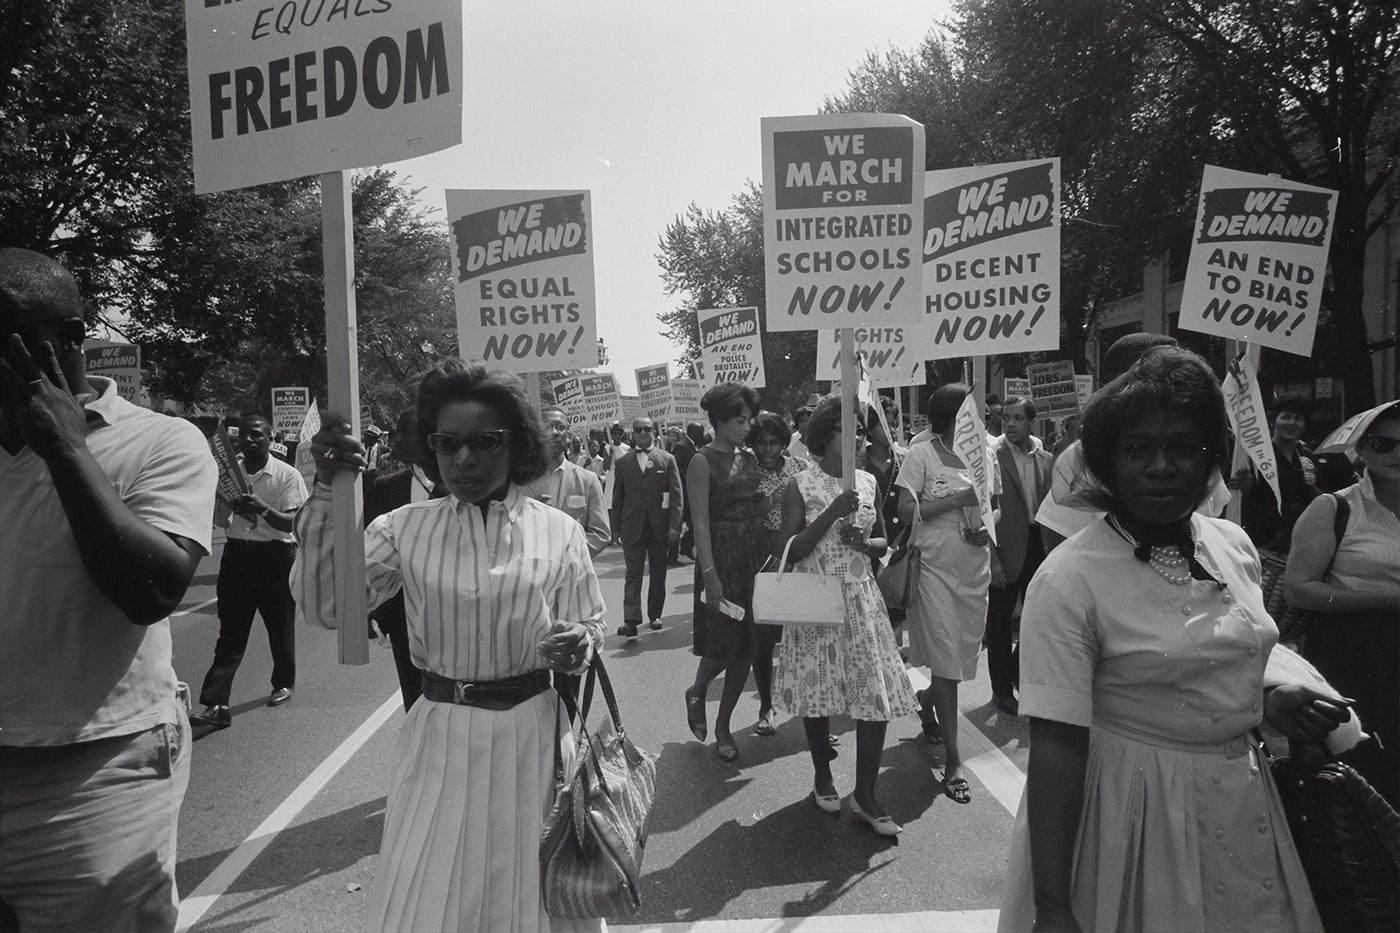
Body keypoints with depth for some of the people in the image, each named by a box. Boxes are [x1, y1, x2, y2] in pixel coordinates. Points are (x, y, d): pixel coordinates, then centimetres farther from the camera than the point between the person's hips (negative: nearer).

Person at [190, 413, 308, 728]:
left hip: (275, 555, -3)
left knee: (280, 625, 11)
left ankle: (284, 683, 33)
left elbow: (293, 523, -13)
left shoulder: (287, 475, -7)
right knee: (230, 631, -1)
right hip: (238, 553, 3)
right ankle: (216, 705, -4)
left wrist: (263, 509, -30)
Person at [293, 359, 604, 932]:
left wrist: (579, 646, -21)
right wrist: (326, 493, -17)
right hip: (440, 738, 1)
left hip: (531, 734, 0)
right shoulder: (405, 528, -1)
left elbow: (590, 628, 3)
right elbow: (325, 606, -11)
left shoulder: (558, 532, -3)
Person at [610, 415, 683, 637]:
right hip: (632, 527, 0)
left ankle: (655, 615, 22)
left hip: (660, 527, 0)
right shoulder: (622, 462, 7)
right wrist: (617, 527, 3)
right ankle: (631, 620, -8)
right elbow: (618, 497, 8)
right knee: (633, 574, -4)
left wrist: (674, 526, -9)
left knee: (658, 573, 9)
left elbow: (676, 495, -1)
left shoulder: (667, 460, 3)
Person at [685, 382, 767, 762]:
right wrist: (710, 574, -18)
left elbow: (756, 509, 14)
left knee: (747, 644, 7)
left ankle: (723, 725, 20)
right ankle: (697, 692, 29)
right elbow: (701, 521, -13)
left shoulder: (748, 459, 11)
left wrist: (768, 554, 4)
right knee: (724, 642, -4)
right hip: (721, 555, -6)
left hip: (754, 552, 6)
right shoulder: (703, 460, -8)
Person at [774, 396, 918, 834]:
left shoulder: (868, 482, 6)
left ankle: (864, 795, 12)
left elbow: (883, 541, 15)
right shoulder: (800, 485, -7)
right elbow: (787, 551, -12)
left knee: (878, 696, -2)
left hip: (862, 599, 3)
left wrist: (865, 542, -8)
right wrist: (832, 514, -20)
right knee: (818, 690, 8)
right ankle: (822, 776, 33)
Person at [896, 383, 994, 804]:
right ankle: (952, 761, 3)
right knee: (946, 662, -4)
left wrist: (989, 528, -5)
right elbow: (906, 510, -12)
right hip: (935, 568, -5)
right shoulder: (922, 455, -6)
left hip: (975, 569, 5)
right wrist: (957, 499, -19)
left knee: (961, 654, 14)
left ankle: (926, 707, 44)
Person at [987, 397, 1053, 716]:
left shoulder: (1046, 460, 7)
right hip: (1006, 549, -5)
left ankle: (1017, 670, 36)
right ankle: (1002, 688, 20)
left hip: (1038, 546, 5)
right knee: (999, 621, 6)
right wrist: (992, 559, -15)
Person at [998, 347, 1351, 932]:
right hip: (1136, 811, -6)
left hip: (1243, 802, 7)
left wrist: (1271, 703, -3)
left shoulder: (1234, 545, -1)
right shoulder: (1068, 580, -22)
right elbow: (1056, 745, -23)